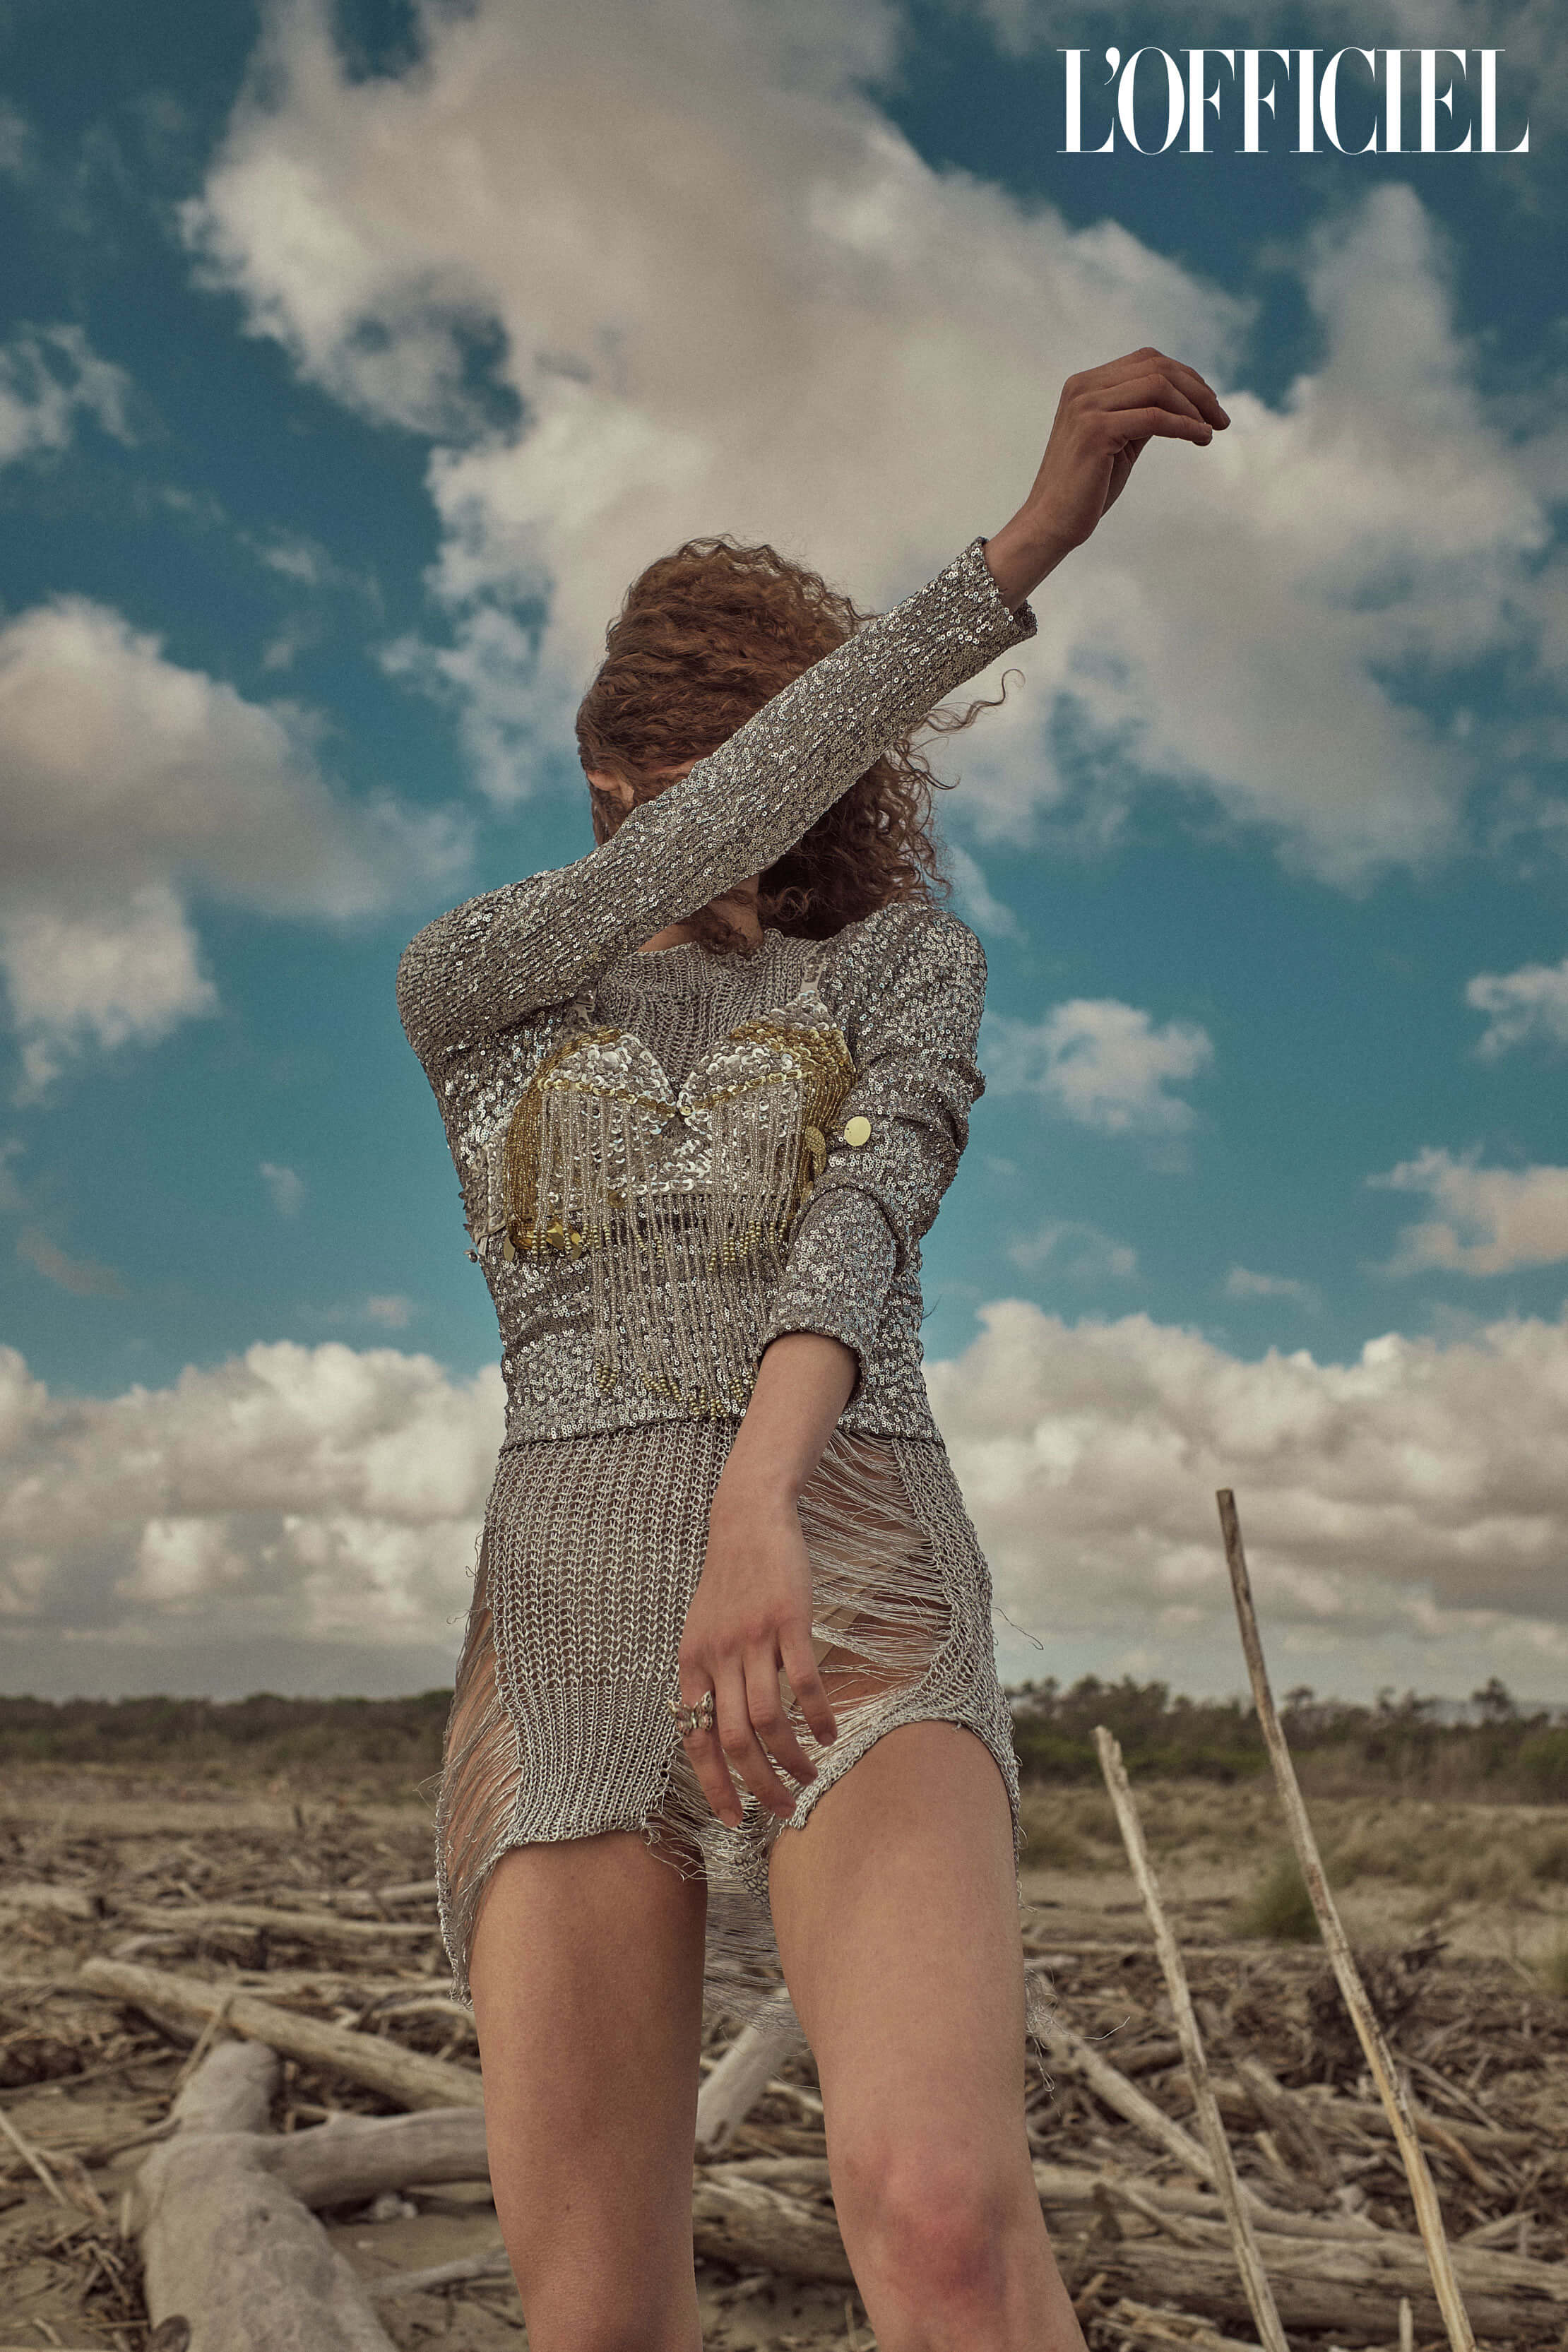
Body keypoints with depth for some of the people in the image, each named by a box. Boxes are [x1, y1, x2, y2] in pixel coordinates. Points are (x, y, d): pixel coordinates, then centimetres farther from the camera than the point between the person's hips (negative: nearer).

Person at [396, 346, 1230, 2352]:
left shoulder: (910, 962, 14)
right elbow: (709, 844, -4)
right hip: (578, 1645, 2)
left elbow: (867, 1212, -9)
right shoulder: (462, 993, 15)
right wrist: (1028, 536, -9)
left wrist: (761, 1510, -30)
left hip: (847, 1617, -2)